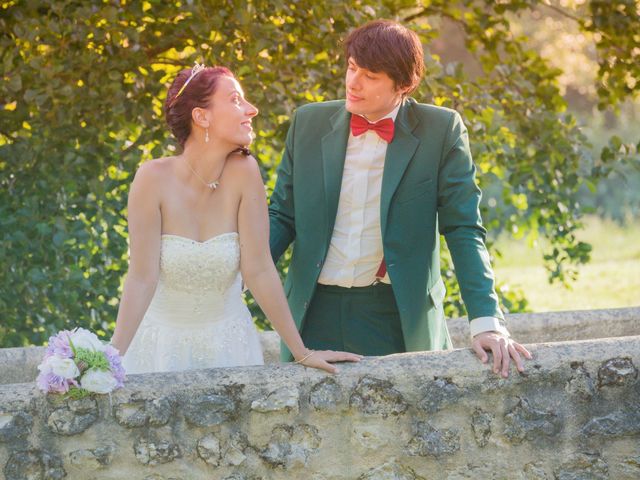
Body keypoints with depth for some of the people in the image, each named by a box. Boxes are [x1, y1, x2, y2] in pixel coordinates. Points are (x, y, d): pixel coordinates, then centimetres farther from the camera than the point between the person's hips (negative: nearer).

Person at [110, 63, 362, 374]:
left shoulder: (243, 171, -15)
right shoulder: (154, 178, -18)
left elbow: (258, 269, -11)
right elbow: (142, 278, -18)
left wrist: (302, 352, -10)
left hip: (227, 345, 2)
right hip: (161, 345, -2)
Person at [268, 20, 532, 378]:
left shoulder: (441, 131, -4)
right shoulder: (309, 123, 4)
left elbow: (464, 232, -5)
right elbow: (282, 217, 10)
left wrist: (487, 321, -15)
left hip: (398, 317, -2)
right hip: (317, 313, 2)